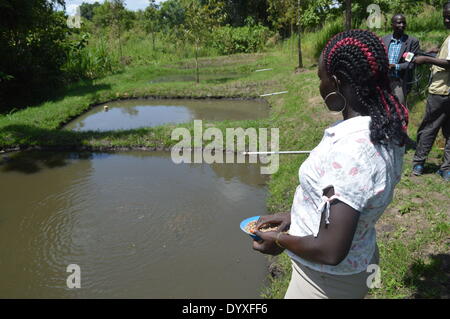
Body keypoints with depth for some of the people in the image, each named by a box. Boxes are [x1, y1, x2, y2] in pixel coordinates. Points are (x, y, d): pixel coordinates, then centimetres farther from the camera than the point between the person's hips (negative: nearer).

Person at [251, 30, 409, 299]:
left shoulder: (349, 151, -34)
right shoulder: (386, 126, -6)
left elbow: (331, 252, -30)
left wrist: (280, 240, -14)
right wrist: (293, 216, 7)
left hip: (327, 281, -7)